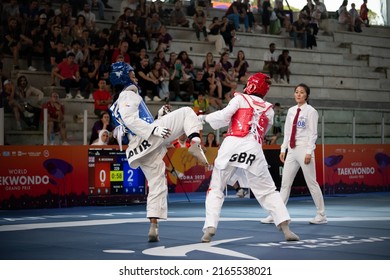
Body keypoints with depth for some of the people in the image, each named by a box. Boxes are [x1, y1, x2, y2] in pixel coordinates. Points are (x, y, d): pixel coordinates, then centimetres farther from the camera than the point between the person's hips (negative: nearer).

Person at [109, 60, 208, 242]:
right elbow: (131, 120, -17)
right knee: (186, 112, 0)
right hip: (150, 139, -8)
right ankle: (194, 144, -26)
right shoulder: (128, 95, 0)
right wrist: (154, 129, -25)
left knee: (157, 187, 12)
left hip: (139, 149, 8)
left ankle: (153, 229, 7)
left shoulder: (117, 106, 27)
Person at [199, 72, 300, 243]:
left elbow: (223, 117, -1)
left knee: (215, 190, 9)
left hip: (231, 145, -2)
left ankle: (210, 228, -5)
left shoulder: (240, 99, 12)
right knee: (268, 191, 12)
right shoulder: (269, 110, 23)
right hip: (254, 149, 2)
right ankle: (286, 229, 0)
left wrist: (204, 118, 15)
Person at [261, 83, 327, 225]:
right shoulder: (291, 111, 13)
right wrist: (283, 149, 9)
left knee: (311, 183, -1)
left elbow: (313, 133, -8)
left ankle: (321, 215, 9)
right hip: (292, 150, 6)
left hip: (304, 149, -6)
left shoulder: (310, 111, -4)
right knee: (285, 183, 5)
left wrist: (309, 152, -15)